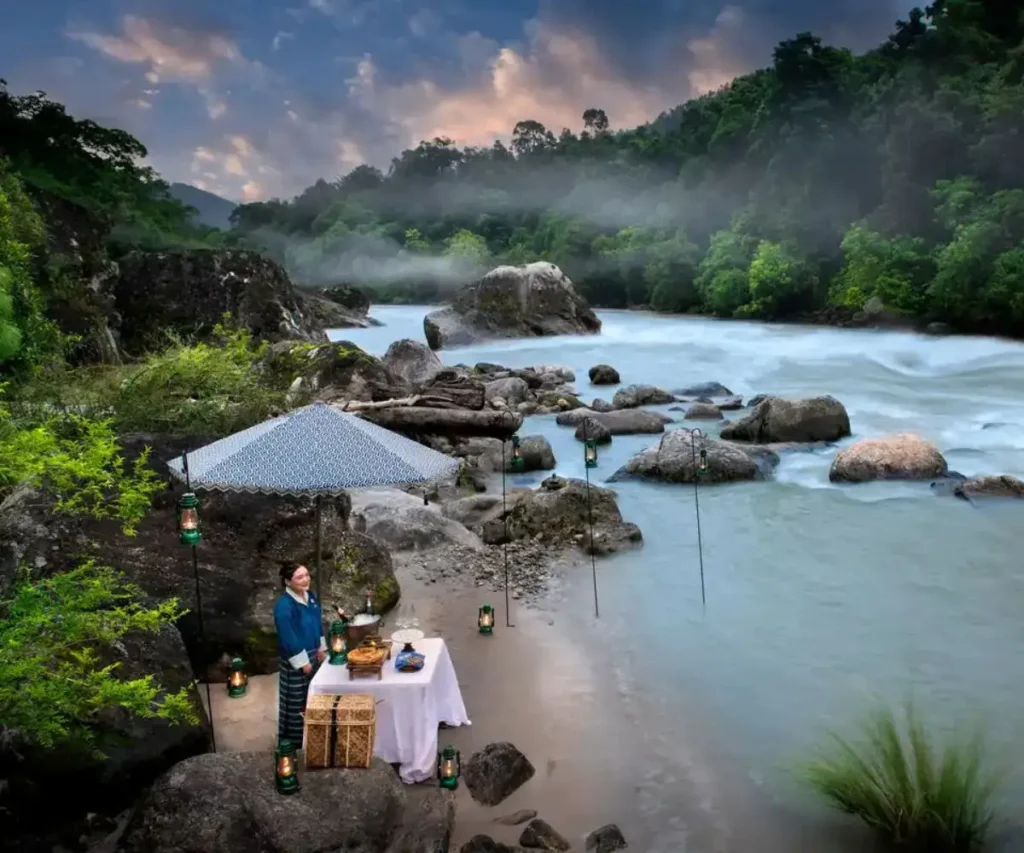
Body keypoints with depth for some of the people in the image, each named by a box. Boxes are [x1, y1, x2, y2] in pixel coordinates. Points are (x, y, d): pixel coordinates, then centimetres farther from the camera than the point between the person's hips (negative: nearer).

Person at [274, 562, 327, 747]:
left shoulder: (310, 596, 0)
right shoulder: (284, 605, -26)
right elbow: (288, 637, -23)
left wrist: (321, 648, 12)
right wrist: (302, 662, -18)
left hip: (312, 654, 8)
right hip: (295, 659, -8)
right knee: (296, 699, 5)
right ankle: (293, 739, 20)